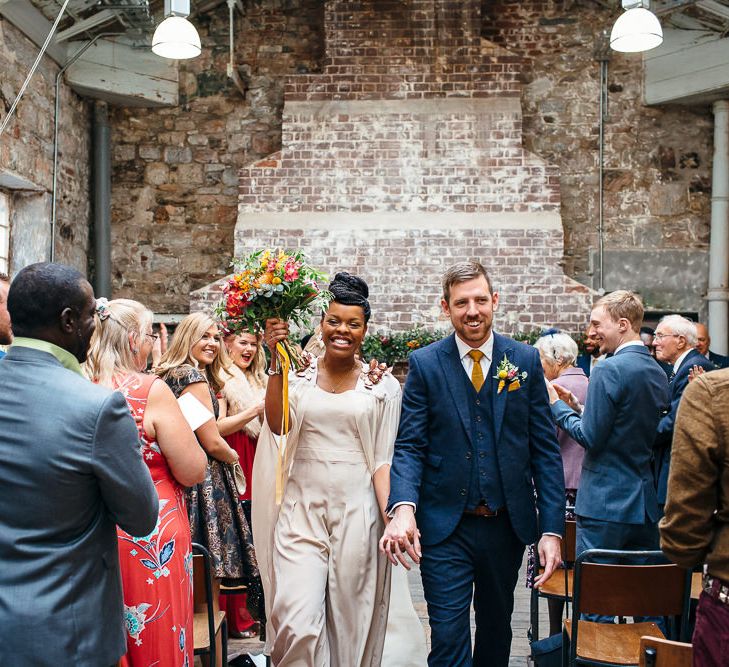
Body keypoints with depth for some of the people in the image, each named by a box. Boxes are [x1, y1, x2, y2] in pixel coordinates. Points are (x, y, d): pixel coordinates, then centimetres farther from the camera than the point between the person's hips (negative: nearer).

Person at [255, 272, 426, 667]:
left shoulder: (383, 386, 3)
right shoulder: (299, 375, 6)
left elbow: (383, 459, 2)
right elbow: (277, 424, -11)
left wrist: (391, 515, -11)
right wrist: (276, 362, -14)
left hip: (357, 512, 0)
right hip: (301, 511, 0)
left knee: (351, 622, 9)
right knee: (296, 623, -7)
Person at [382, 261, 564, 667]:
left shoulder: (525, 360, 0)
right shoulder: (425, 363, -3)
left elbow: (546, 449, 0)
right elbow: (410, 445, -7)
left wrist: (552, 528, -6)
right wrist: (404, 507, -25)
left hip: (507, 524, 2)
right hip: (445, 527, -2)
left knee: (497, 627, 20)